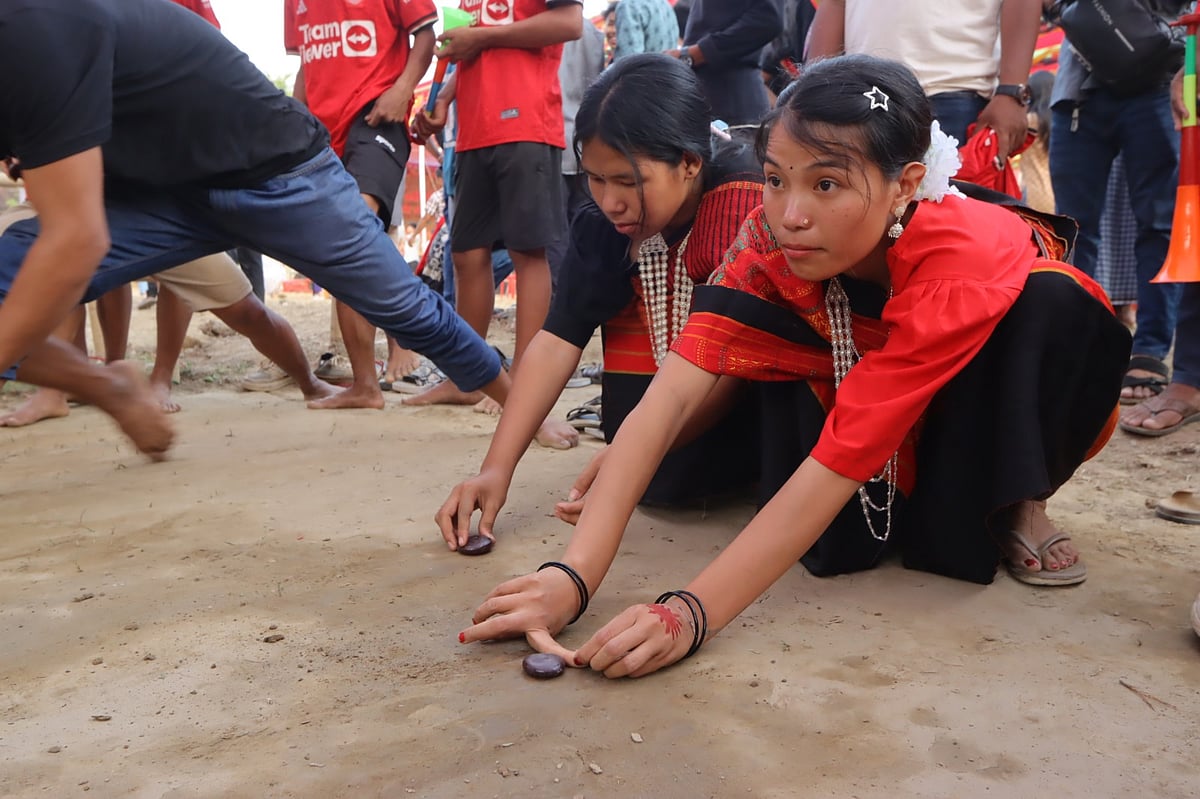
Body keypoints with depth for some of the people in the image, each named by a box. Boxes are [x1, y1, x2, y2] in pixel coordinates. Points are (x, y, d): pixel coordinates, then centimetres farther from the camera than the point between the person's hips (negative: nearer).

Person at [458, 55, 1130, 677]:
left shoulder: (962, 263, -39)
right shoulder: (772, 242, -28)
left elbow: (839, 460, -43)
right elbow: (671, 398, -37)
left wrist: (692, 613, -51)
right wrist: (574, 576, -48)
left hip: (1017, 394, -1)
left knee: (1056, 298, -32)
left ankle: (1018, 506, -11)